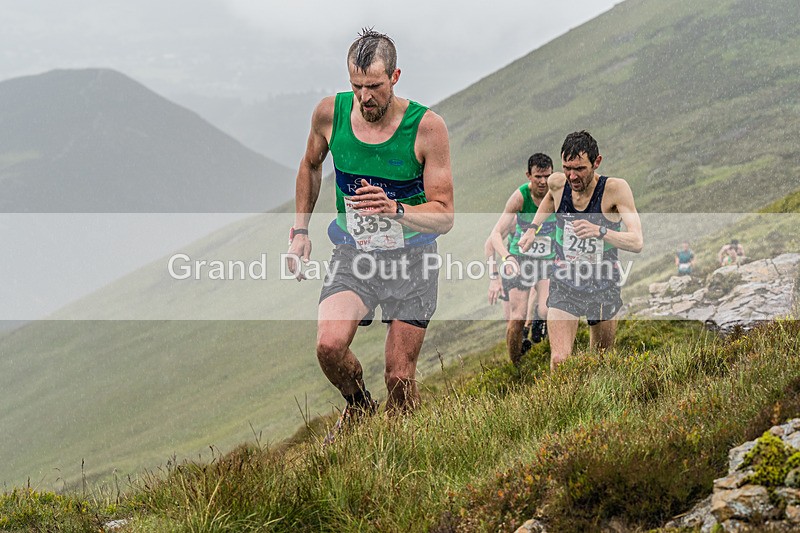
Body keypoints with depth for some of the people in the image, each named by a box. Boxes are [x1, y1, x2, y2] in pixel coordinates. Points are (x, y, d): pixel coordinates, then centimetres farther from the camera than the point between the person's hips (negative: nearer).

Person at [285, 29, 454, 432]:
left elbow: (444, 216, -11)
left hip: (410, 261, -1)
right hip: (353, 255, 2)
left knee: (399, 378, 0)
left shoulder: (427, 127, -14)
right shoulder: (330, 113, -6)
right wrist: (300, 229, 12)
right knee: (329, 346, -23)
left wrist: (394, 210, -29)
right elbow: (310, 166, 18)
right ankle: (359, 406, 8)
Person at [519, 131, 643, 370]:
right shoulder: (557, 183, -9)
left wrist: (600, 231, -44)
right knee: (559, 361, -15)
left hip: (603, 286, -1)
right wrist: (533, 228, 13)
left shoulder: (615, 189, -19)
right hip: (564, 282, 1)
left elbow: (637, 242, -29)